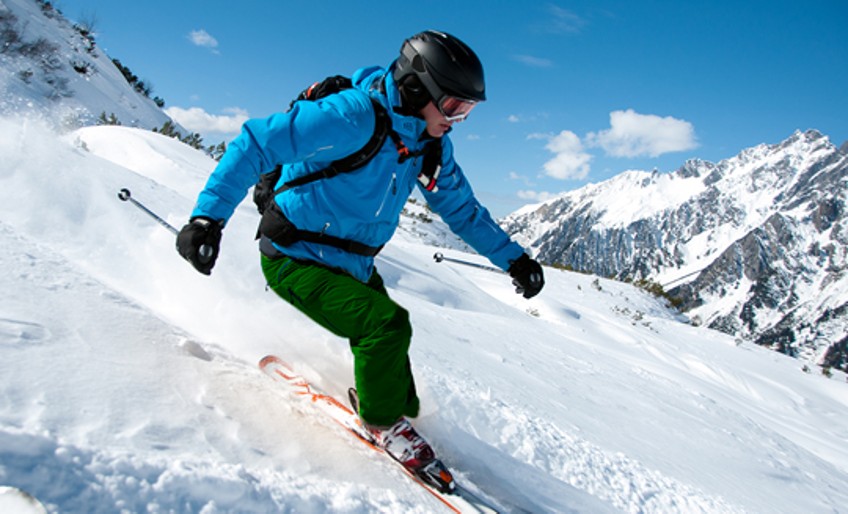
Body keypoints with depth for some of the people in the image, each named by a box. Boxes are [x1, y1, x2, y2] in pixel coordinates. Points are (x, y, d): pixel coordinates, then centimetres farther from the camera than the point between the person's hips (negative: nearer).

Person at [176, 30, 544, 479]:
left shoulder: (432, 144, -1)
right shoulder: (354, 117, -27)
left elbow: (461, 207, 10)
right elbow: (256, 145, -28)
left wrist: (512, 258, 7)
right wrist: (208, 216, -38)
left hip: (353, 266, 8)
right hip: (296, 260, -8)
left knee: (387, 338, 12)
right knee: (387, 324, -21)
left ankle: (398, 411, 40)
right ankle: (383, 421, 5)